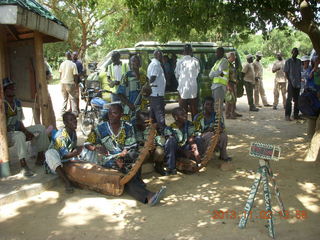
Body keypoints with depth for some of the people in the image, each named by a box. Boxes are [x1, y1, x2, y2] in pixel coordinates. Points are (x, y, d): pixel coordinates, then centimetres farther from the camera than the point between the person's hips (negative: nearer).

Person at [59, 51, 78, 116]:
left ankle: (63, 112, 14)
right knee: (73, 99, 2)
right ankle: (74, 112, 1)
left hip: (63, 83, 5)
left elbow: (60, 74, 9)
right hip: (70, 83, -5)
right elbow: (75, 75, -9)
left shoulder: (62, 64, 5)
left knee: (64, 99, 14)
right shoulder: (73, 64, -10)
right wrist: (75, 83, 1)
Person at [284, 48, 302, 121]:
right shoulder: (288, 61, -1)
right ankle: (287, 115, -4)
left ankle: (296, 114, 16)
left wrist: (300, 80, 2)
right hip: (291, 83, -5)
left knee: (297, 99, 9)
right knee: (289, 99, -6)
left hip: (298, 83, 5)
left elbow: (300, 72, 14)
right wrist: (289, 81, -13)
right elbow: (286, 73, -4)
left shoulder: (299, 61, 12)